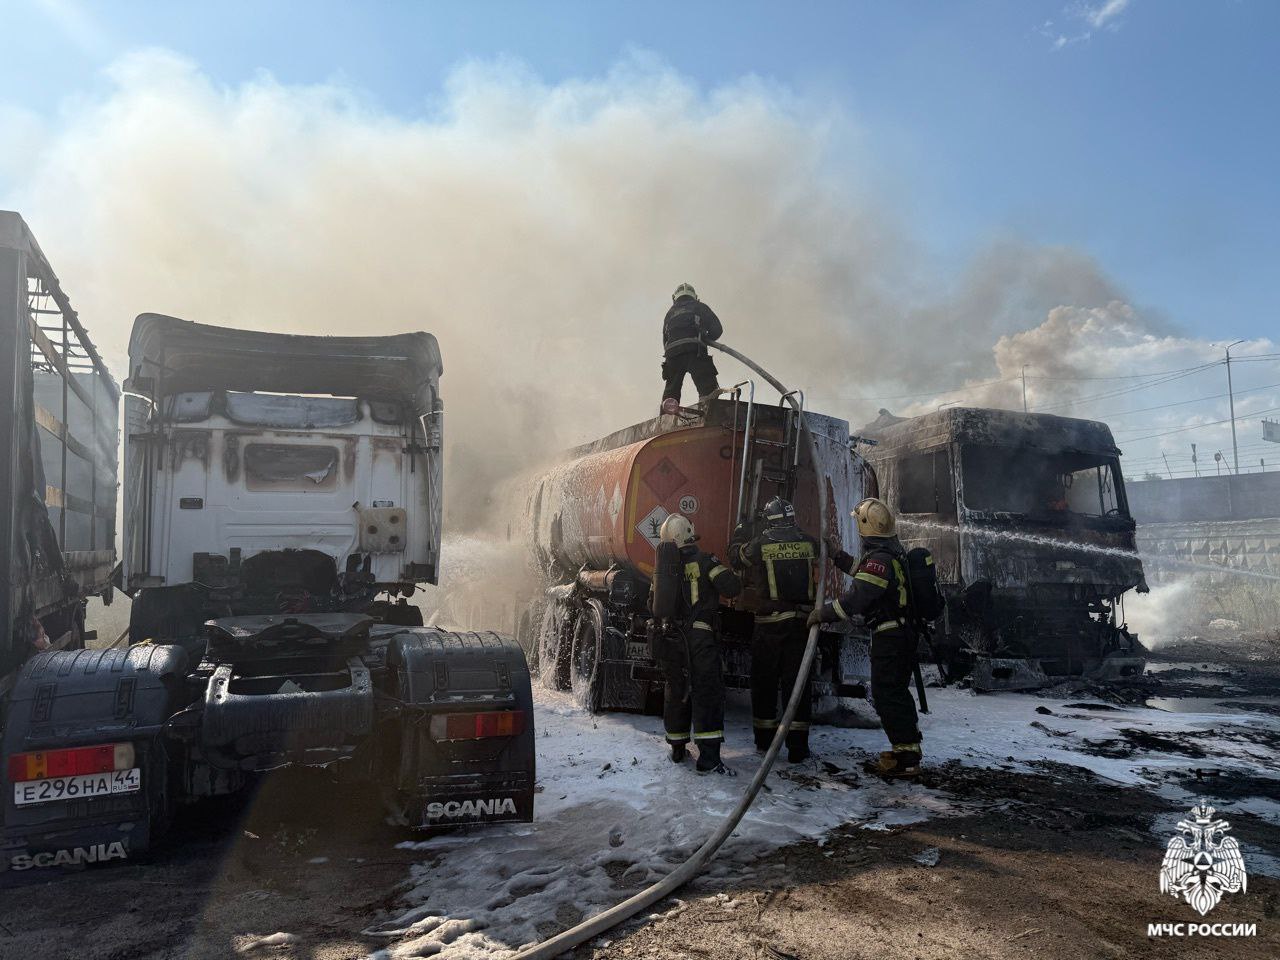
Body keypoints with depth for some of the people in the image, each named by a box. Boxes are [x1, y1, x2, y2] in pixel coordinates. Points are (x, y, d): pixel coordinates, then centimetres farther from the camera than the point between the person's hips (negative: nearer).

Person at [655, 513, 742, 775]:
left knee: (676, 692, 15)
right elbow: (731, 587, -16)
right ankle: (708, 757, -10)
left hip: (671, 639, 5)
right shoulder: (704, 561, -6)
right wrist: (731, 576, 4)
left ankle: (677, 750, 24)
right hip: (701, 638, -5)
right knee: (707, 694, -4)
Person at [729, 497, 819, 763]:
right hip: (802, 621, 1)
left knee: (764, 681, 13)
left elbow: (736, 558, 12)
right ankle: (797, 746, 3)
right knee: (797, 681, 4)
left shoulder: (761, 543, -6)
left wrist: (740, 533, 29)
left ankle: (764, 738, 22)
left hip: (770, 622, -1)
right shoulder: (809, 542, -1)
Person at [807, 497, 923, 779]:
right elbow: (861, 570, 28)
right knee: (896, 692, 19)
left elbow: (856, 598, -27)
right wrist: (835, 554, 28)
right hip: (903, 632, 10)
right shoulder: (893, 551, 11)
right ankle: (906, 749, 29)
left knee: (887, 695, -5)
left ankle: (906, 759, -1)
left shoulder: (880, 558, -21)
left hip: (889, 636, -10)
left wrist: (823, 613, -19)